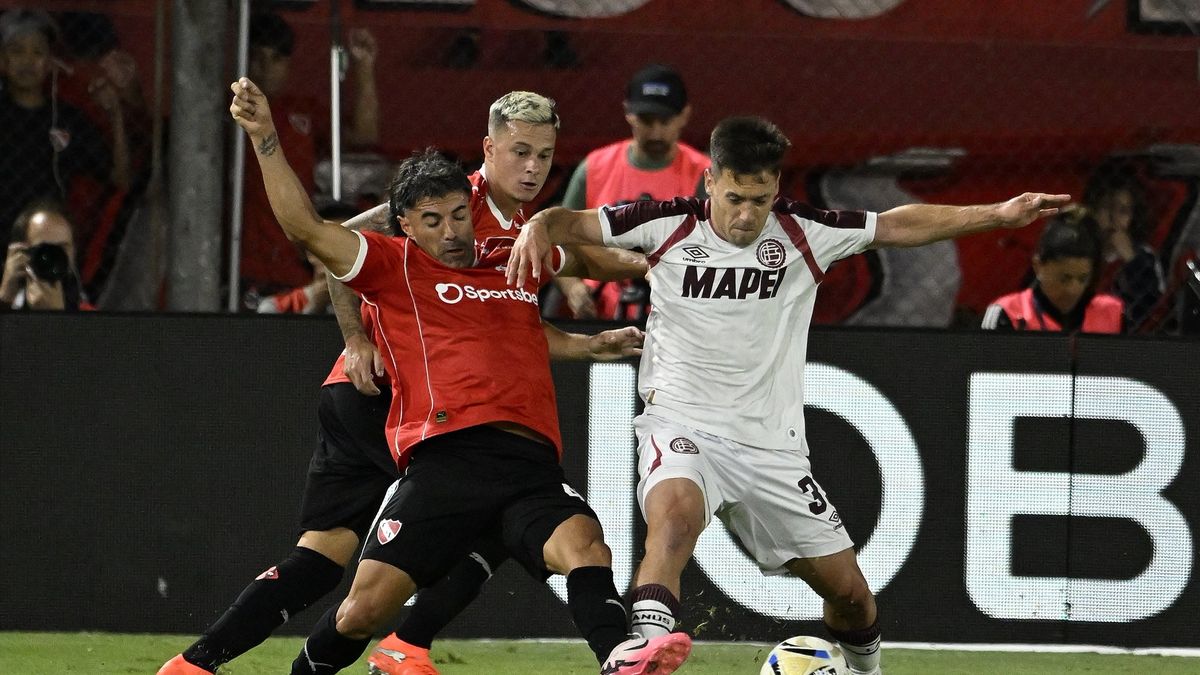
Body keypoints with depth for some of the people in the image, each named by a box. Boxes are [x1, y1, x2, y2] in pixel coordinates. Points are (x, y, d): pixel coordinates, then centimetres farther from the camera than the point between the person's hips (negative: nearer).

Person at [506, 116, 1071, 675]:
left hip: (771, 445, 3)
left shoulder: (802, 232, -1)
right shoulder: (670, 225, -5)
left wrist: (998, 215, -1)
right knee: (675, 511, -38)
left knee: (850, 592, 6)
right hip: (683, 429, -3)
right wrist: (538, 230, -26)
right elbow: (575, 224, -3)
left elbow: (898, 225, 5)